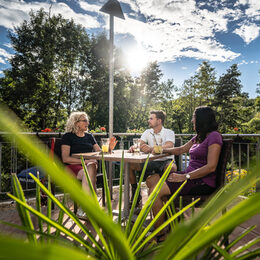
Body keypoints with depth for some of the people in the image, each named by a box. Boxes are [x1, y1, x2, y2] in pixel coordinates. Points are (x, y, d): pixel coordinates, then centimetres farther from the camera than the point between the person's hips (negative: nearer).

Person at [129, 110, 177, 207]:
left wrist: (151, 149, -44)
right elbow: (139, 144, -2)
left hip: (166, 161, -4)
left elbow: (169, 147, -26)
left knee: (172, 167, -38)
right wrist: (133, 147, -28)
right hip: (152, 161, 4)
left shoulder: (169, 132, -6)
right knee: (130, 165, -14)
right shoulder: (147, 132, 10)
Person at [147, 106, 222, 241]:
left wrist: (184, 177, -20)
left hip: (203, 182, -9)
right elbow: (181, 149, 27)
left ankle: (160, 236, -8)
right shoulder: (198, 137, 17)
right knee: (151, 180, -3)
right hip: (190, 176, 9)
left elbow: (211, 167, -19)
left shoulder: (214, 136, -10)